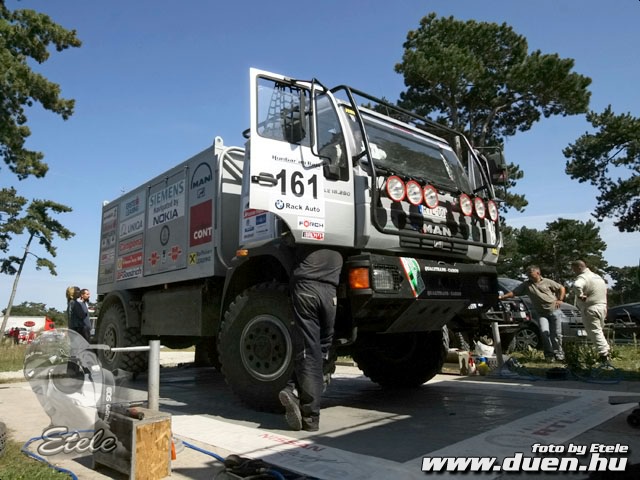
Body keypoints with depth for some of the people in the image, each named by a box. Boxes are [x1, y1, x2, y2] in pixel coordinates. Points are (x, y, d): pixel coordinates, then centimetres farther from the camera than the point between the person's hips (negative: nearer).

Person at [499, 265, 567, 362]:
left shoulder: (547, 282, 2)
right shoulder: (526, 285, 4)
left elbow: (562, 288, 11)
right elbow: (513, 292, -1)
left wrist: (560, 300, -1)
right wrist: (502, 297, -13)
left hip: (554, 311, -1)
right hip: (542, 313, 1)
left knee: (556, 334, 1)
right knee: (544, 332, -16)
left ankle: (558, 354, 16)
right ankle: (549, 354, -3)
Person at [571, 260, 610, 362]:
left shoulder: (583, 277, -16)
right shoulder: (598, 277, 17)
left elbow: (577, 285, -40)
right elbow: (605, 292, 27)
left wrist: (580, 295, -24)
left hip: (590, 309, -9)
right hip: (602, 307, 9)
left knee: (595, 332, -3)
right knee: (599, 330, 21)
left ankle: (604, 354, -7)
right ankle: (606, 349, 23)